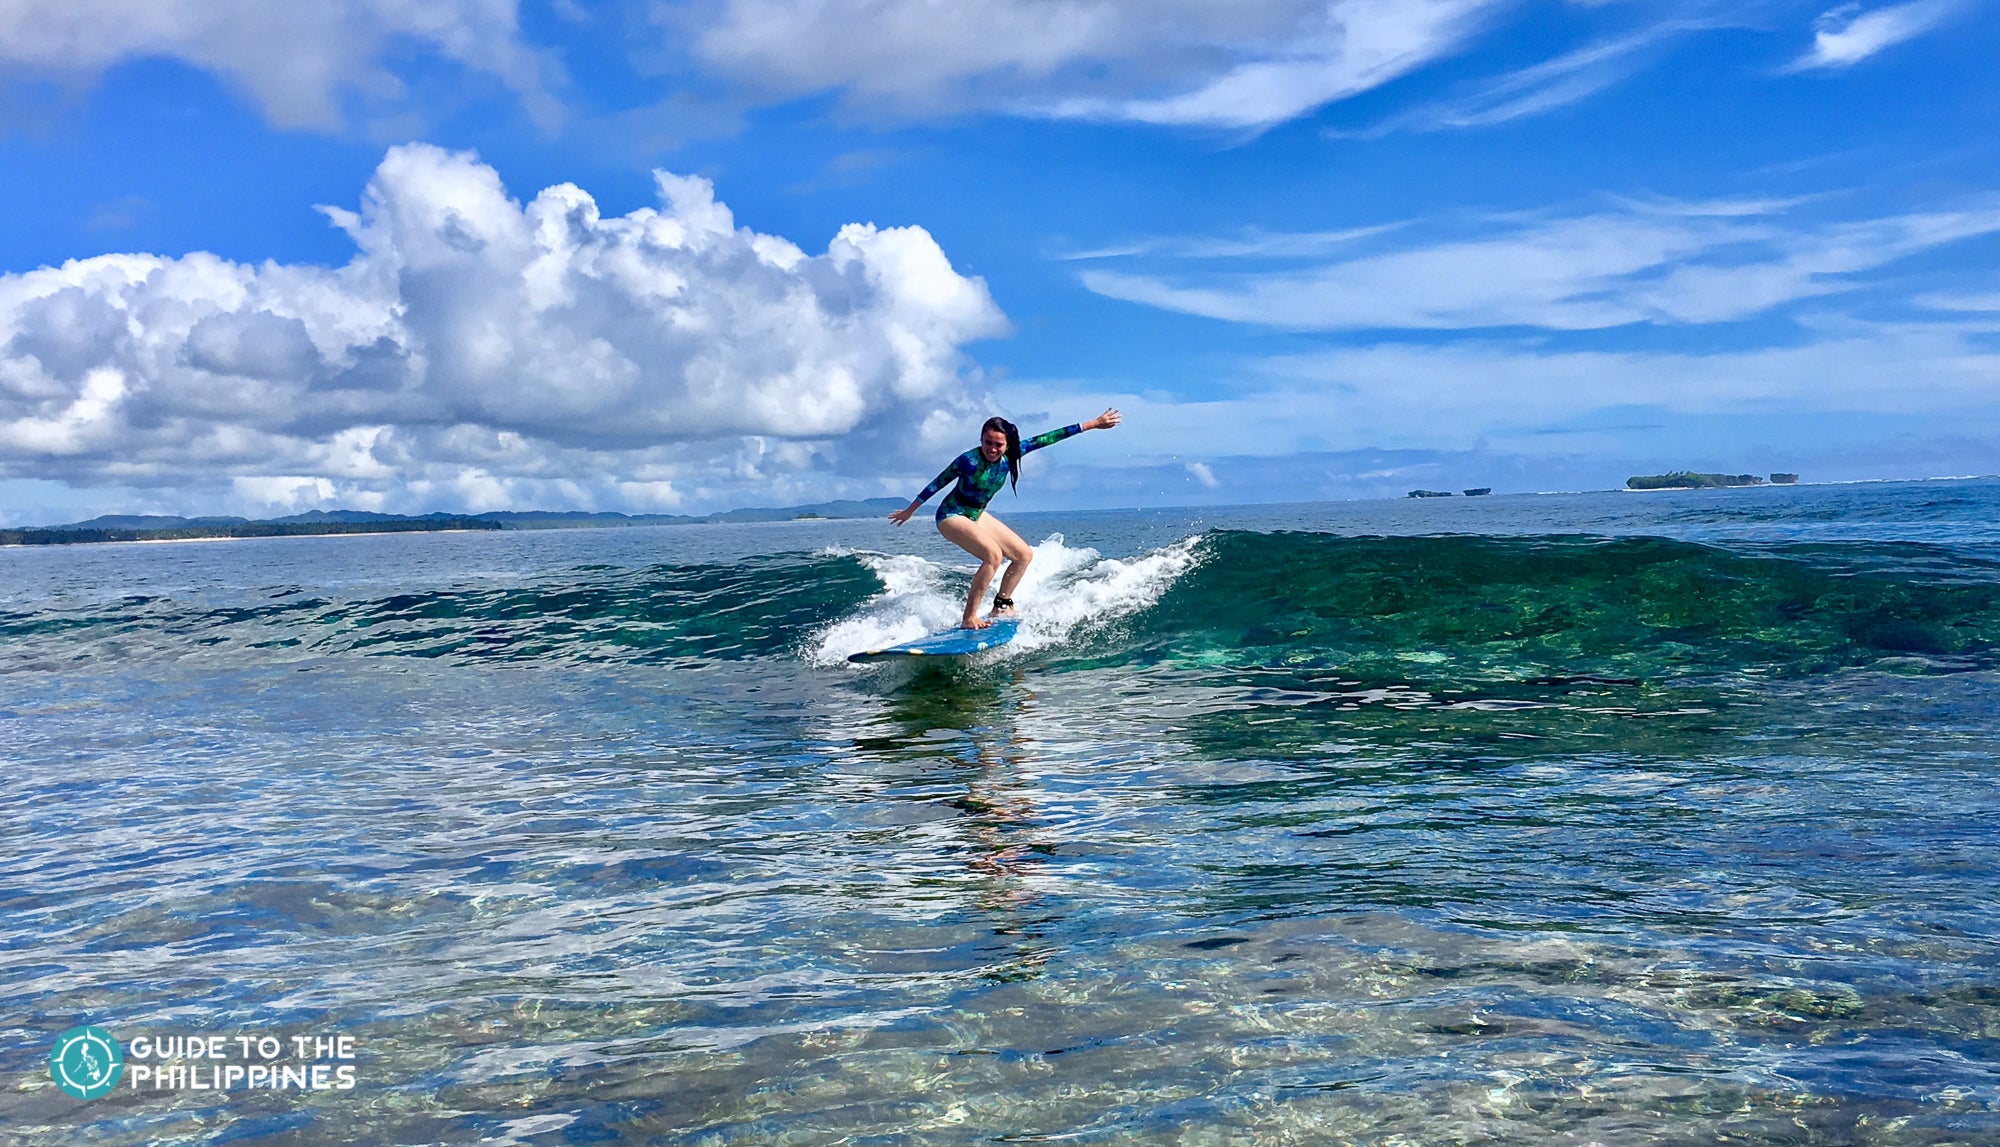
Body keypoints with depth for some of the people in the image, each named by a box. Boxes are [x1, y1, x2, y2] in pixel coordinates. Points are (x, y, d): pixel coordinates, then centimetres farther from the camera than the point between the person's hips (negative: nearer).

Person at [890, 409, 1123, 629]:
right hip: (951, 515, -8)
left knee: (1025, 555, 7)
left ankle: (1001, 606, 18)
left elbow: (1046, 439, -10)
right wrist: (909, 511, -4)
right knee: (993, 555, -29)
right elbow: (937, 484, -15)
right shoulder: (969, 460, -27)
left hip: (978, 515, 8)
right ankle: (969, 617, -23)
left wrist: (1092, 424, -8)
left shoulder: (1010, 454, -12)